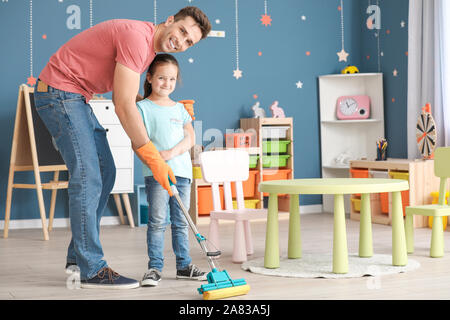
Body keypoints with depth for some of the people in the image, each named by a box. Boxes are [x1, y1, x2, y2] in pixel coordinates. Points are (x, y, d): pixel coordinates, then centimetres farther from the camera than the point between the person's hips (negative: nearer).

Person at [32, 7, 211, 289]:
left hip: (77, 98, 11)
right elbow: (124, 106, -26)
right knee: (87, 177, -13)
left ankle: (79, 256, 17)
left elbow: (125, 98, 16)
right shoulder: (136, 35, -22)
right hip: (58, 92, -11)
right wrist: (153, 158, -23)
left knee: (105, 173, 10)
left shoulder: (150, 48, 10)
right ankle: (91, 270, -8)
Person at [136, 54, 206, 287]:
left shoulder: (179, 108, 16)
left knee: (181, 222, 10)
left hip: (182, 171, 5)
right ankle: (154, 267, 0)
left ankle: (184, 265, 17)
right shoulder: (143, 107, 1)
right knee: (157, 221, -7)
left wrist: (172, 152, -10)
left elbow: (190, 137, 6)